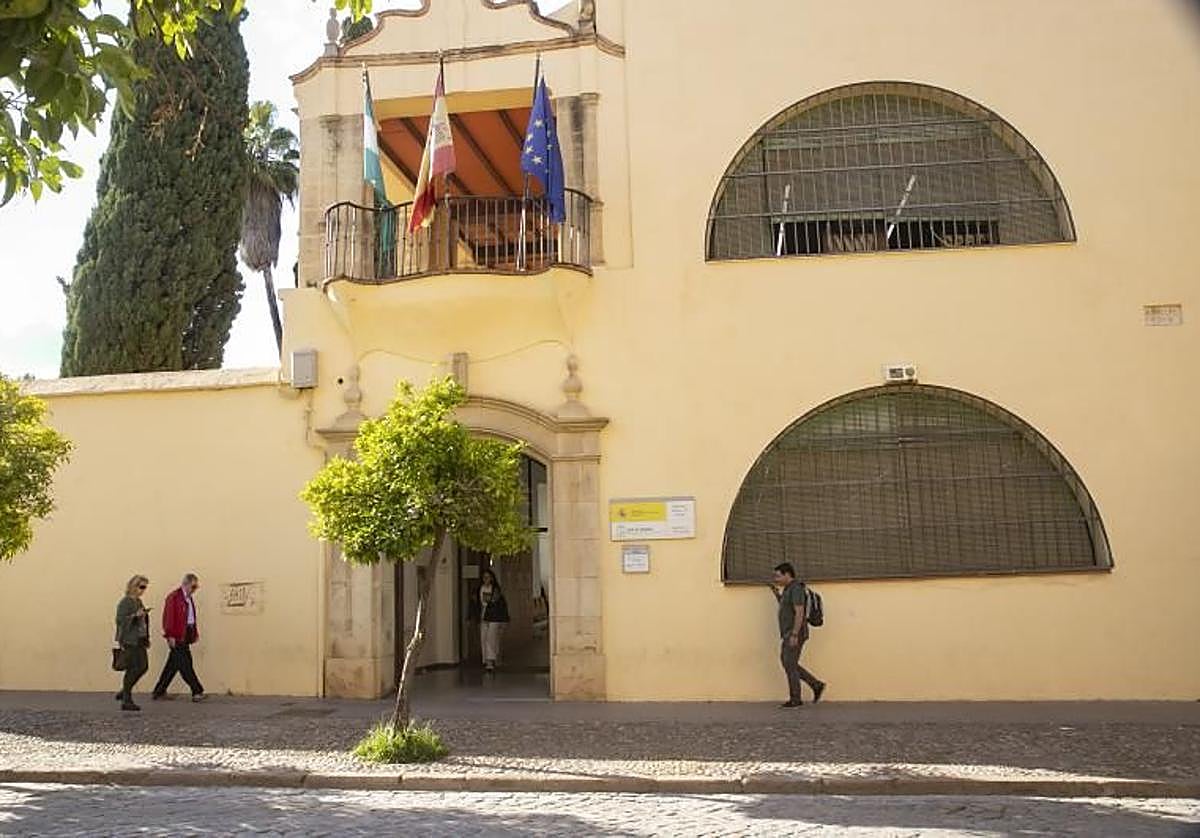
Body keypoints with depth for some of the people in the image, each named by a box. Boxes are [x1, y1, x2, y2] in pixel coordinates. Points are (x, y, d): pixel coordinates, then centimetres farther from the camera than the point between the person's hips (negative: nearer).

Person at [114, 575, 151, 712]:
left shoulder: (138, 601, 15)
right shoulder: (125, 602, -10)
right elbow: (120, 620, -17)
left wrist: (147, 639, 19)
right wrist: (135, 616, -28)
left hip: (139, 640, 8)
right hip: (129, 641, -8)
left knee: (143, 667, 7)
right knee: (132, 669, -5)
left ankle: (124, 692, 23)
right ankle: (126, 701, 4)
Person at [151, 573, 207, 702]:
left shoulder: (189, 598, 17)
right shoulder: (174, 597, -11)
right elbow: (169, 617, -15)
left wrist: (195, 632, 14)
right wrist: (170, 636, -18)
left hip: (186, 635, 9)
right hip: (177, 636, -9)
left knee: (173, 664, 13)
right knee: (185, 664, -6)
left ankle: (159, 692, 21)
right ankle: (197, 691, -6)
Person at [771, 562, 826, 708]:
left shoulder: (796, 589, -17)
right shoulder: (790, 589, 15)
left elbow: (800, 613, -24)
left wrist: (794, 635, -26)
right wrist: (778, 594, 13)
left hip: (795, 634, -10)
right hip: (789, 634, 10)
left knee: (790, 665, -4)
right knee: (787, 664, 12)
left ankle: (795, 699, 5)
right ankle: (816, 685, 16)